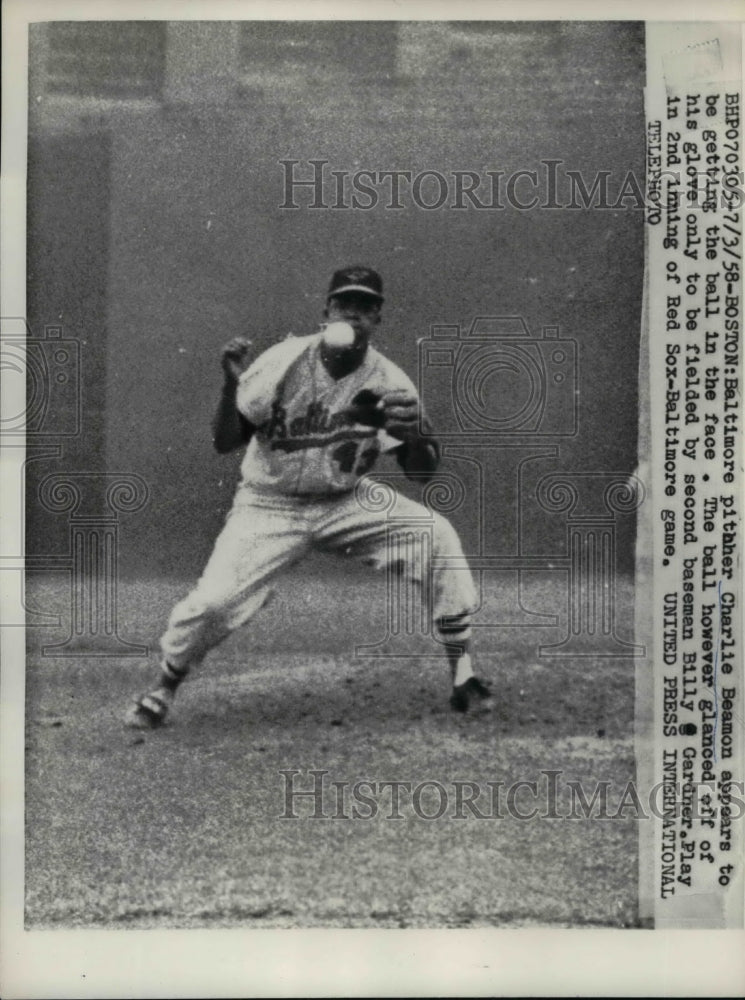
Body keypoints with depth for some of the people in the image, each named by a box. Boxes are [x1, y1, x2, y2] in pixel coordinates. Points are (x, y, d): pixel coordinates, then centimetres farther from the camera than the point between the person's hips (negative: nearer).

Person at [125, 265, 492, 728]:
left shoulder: (388, 381, -12)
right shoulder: (284, 362, -16)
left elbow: (424, 471, -9)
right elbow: (224, 442, -14)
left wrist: (414, 435, -31)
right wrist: (234, 385, -32)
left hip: (346, 503, 2)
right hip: (271, 505, -2)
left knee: (438, 536, -18)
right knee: (213, 601, -20)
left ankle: (463, 673, -4)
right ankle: (163, 688, 12)